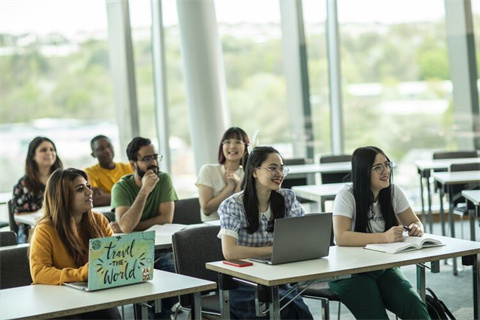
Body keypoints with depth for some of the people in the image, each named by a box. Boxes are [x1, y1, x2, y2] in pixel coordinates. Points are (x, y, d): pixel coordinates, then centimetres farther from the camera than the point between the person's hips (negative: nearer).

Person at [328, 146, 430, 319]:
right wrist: (384, 237, -34)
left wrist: (416, 229, -15)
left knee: (414, 306, -23)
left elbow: (415, 222, 11)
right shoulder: (347, 196, -14)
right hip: (350, 271, -4)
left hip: (384, 267, 4)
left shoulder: (393, 192, 1)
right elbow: (341, 237, -26)